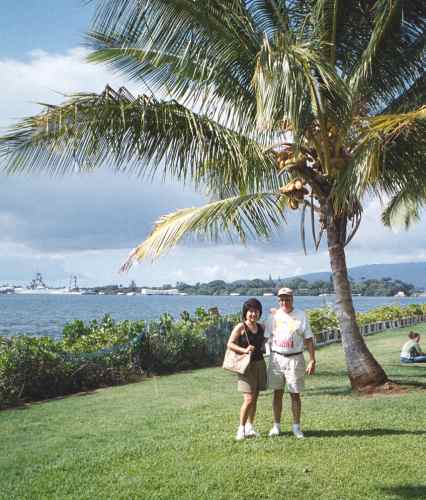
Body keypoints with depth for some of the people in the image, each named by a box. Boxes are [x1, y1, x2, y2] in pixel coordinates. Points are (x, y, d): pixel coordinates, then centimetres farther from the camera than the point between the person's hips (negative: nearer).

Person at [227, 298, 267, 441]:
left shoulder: (261, 328, 9)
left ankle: (250, 427, 22)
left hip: (260, 364, 6)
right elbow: (230, 344, -11)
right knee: (248, 399, -10)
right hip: (246, 365, -6)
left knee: (255, 398, 10)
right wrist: (244, 350, -25)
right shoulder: (240, 327, -7)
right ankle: (241, 428, 4)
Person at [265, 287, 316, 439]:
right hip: (276, 358, 2)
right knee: (277, 393, 8)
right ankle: (276, 426, 17)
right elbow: (268, 338, 8)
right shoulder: (273, 316, 4)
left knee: (295, 394, 4)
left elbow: (309, 340, 1)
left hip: (295, 359, -1)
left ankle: (296, 427, 14)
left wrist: (312, 360, -5)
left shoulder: (301, 316, 0)